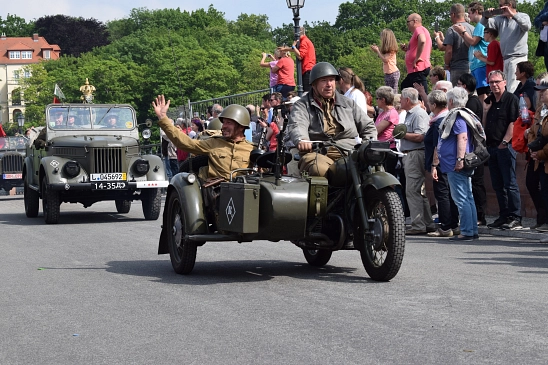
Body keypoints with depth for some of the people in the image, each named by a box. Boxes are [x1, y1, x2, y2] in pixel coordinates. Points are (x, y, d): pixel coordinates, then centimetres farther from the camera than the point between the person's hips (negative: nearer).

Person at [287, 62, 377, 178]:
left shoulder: (348, 104, 29)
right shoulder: (303, 105, 16)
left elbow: (368, 126, 32)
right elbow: (296, 126, -5)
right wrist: (302, 140, -30)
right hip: (318, 153, -3)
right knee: (318, 168, -42)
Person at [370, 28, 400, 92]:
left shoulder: (391, 49, -14)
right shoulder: (387, 49, 14)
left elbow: (385, 59, -19)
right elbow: (383, 58, 15)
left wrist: (377, 51, -10)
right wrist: (377, 49, 12)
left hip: (393, 73, -10)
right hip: (387, 73, 10)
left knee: (393, 92, -9)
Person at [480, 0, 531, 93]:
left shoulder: (523, 16, 1)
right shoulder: (500, 19, 17)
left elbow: (527, 26, -20)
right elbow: (485, 24, 9)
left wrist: (512, 14, -23)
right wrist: (486, 16, -12)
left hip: (518, 58, -7)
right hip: (506, 59, 7)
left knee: (512, 90, -16)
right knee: (506, 88, 8)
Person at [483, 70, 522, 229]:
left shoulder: (511, 99, -5)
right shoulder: (489, 101, 16)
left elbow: (513, 123, -12)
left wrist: (504, 142, -16)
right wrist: (485, 110, 2)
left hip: (505, 147, -8)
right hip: (491, 147, 8)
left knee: (510, 183, -7)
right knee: (497, 185, 9)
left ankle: (515, 218, -5)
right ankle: (504, 216, 15)